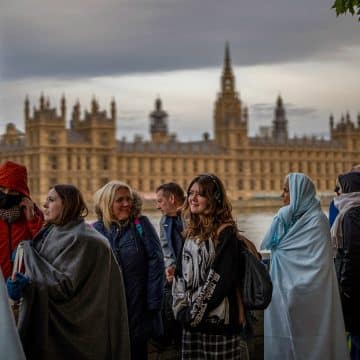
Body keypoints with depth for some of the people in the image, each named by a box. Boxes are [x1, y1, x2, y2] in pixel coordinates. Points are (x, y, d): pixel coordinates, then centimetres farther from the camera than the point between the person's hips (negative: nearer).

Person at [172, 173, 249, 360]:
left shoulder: (225, 233, -10)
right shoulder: (192, 233, 12)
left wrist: (196, 312, -13)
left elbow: (221, 279, -16)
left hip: (218, 320, -7)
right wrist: (181, 309, 1)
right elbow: (180, 275, 13)